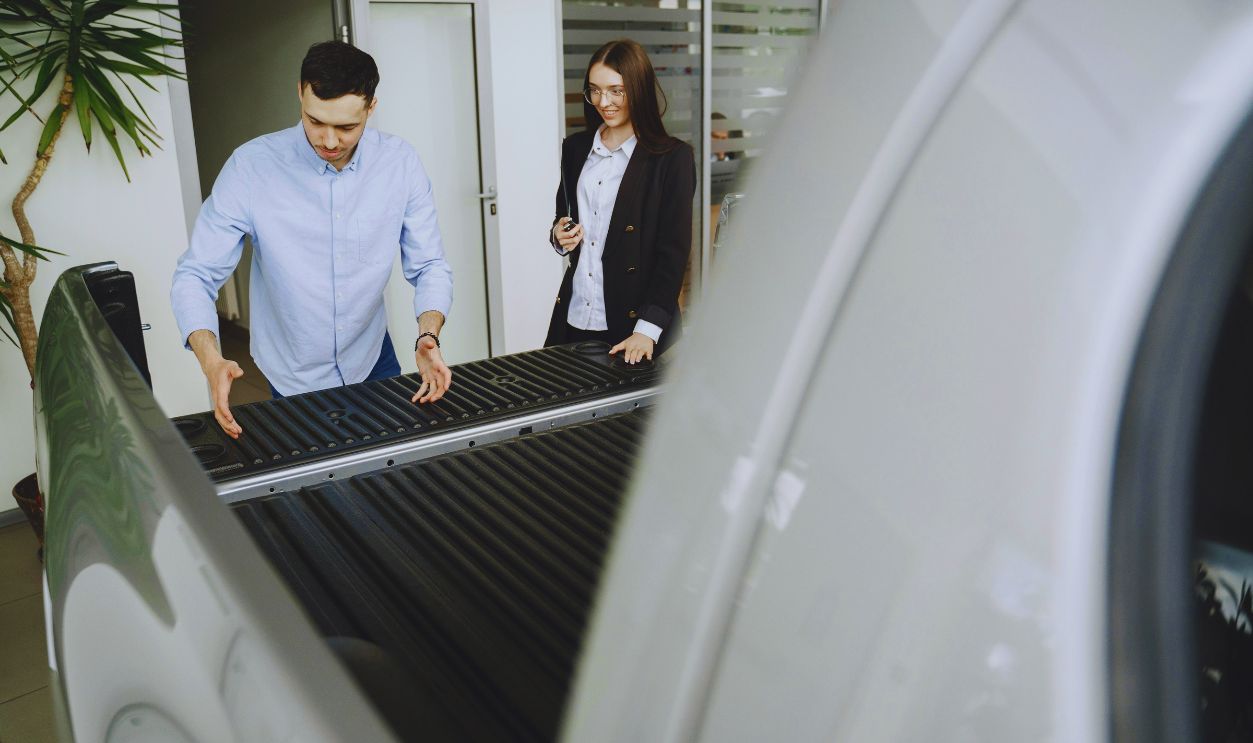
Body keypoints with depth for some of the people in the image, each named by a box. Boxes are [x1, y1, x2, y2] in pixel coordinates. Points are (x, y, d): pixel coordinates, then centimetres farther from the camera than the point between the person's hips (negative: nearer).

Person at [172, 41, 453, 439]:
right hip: (294, 379, -2)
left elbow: (429, 266, -9)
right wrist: (212, 362, -32)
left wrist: (428, 336, -29)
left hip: (373, 360, 2)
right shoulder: (252, 166, -19)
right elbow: (195, 276, -15)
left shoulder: (400, 162, -13)